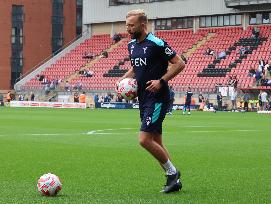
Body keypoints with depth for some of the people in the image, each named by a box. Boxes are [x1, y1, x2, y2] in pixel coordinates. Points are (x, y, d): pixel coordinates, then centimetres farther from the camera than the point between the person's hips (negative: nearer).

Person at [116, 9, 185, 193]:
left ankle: (172, 172, 1)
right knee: (156, 143, 10)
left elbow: (179, 64, -13)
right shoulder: (132, 45, 12)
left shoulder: (156, 44, -14)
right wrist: (124, 79, 8)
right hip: (144, 100, 9)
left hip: (157, 99, -9)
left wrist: (161, 81, -21)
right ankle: (174, 180, 19)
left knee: (145, 140, -15)